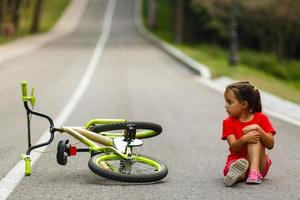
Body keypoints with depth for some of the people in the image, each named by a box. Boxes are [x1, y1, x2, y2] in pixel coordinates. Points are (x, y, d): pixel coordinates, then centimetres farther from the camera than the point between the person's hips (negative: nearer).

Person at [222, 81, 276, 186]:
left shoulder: (261, 119, 2)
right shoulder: (228, 122, 2)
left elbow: (270, 145, -7)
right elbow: (234, 148, -12)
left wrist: (258, 129, -23)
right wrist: (244, 139, -34)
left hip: (259, 164, 1)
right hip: (237, 160, -1)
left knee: (254, 134, -24)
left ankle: (254, 170, -39)